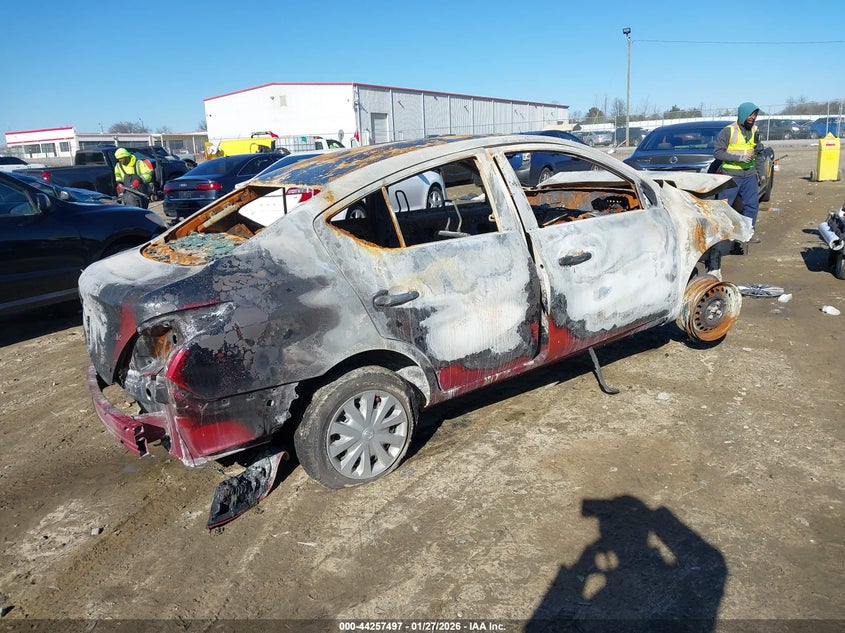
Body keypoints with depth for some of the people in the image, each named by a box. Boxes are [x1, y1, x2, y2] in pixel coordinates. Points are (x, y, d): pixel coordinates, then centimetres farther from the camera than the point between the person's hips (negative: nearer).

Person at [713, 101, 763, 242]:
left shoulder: (755, 130, 11)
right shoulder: (728, 131, -8)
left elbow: (759, 153, 21)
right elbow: (717, 152, -14)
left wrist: (761, 172, 11)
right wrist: (739, 158, -19)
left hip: (749, 174, 6)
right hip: (731, 175, -6)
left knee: (752, 204, 6)